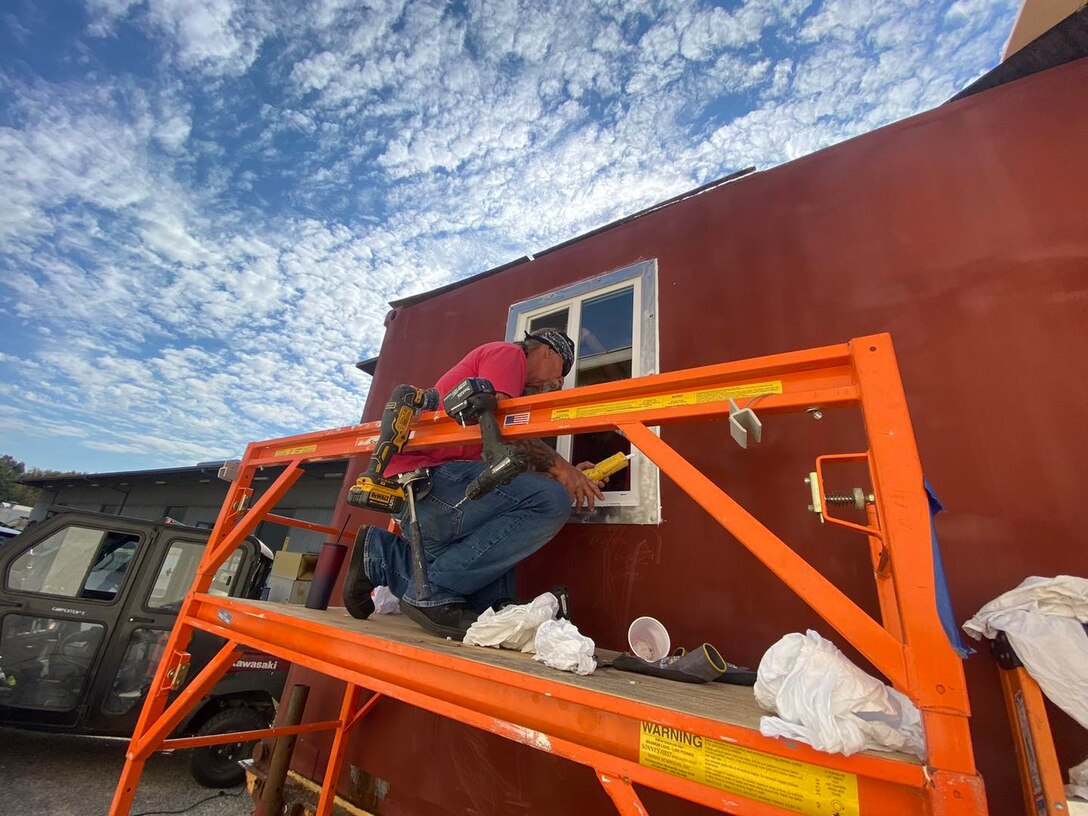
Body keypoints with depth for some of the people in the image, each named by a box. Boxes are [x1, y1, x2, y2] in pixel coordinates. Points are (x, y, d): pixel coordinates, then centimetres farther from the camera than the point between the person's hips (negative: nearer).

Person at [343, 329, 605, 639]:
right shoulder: (508, 352, 4)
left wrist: (570, 475, 13)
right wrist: (557, 466, -8)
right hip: (430, 475, -11)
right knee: (551, 502, -21)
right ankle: (435, 589, -13)